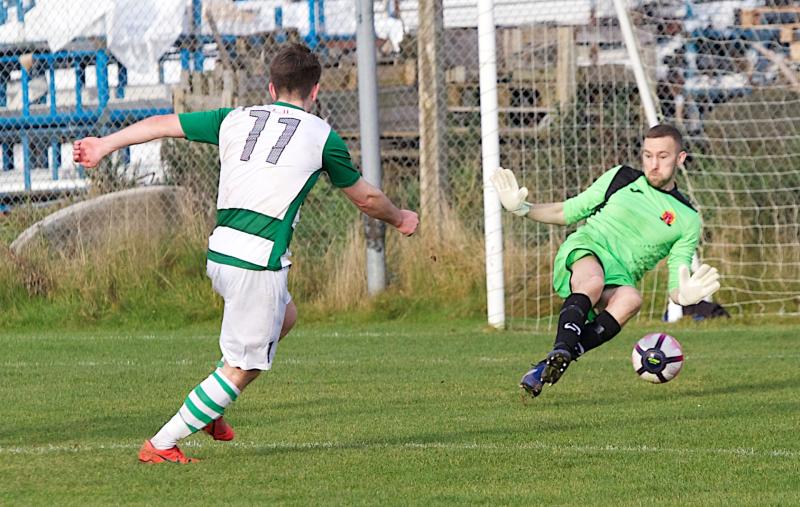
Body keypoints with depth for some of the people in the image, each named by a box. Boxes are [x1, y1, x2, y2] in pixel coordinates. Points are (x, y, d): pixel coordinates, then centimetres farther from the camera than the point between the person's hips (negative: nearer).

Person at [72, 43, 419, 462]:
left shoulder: (236, 120, 13)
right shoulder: (321, 136, 3)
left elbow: (162, 124, 16)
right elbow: (365, 197, 16)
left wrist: (105, 145, 27)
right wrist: (400, 219, 35)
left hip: (219, 253, 7)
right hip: (259, 261, -7)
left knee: (285, 315, 29)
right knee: (242, 367, 2)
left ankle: (210, 407, 20)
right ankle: (161, 445, -2)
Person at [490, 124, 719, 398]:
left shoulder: (687, 219, 13)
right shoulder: (621, 178, 15)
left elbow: (675, 284, 9)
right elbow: (566, 213, 21)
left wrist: (685, 294, -16)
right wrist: (523, 208, 5)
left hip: (621, 276, 0)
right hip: (584, 251, 0)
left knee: (631, 299, -37)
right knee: (593, 280, -38)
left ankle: (551, 365, -43)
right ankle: (561, 350, -54)